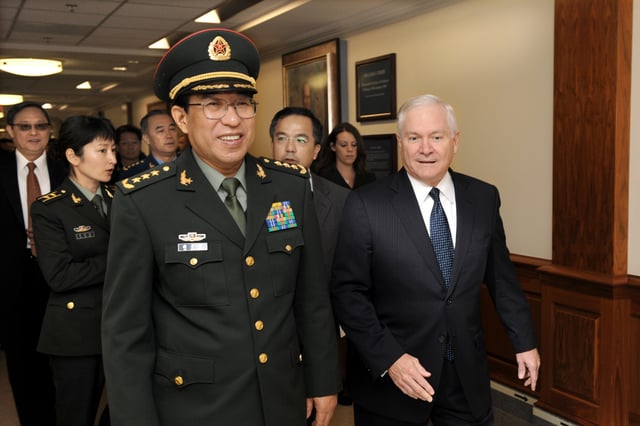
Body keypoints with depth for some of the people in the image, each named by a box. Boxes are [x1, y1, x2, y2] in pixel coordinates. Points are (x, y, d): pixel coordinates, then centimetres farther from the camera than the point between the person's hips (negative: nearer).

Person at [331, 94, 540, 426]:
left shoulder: (484, 198, 0)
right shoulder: (365, 205, -11)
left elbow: (501, 277, 9)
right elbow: (348, 292, -11)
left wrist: (524, 341, 13)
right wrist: (388, 358, -17)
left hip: (468, 375, 3)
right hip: (390, 375, -3)